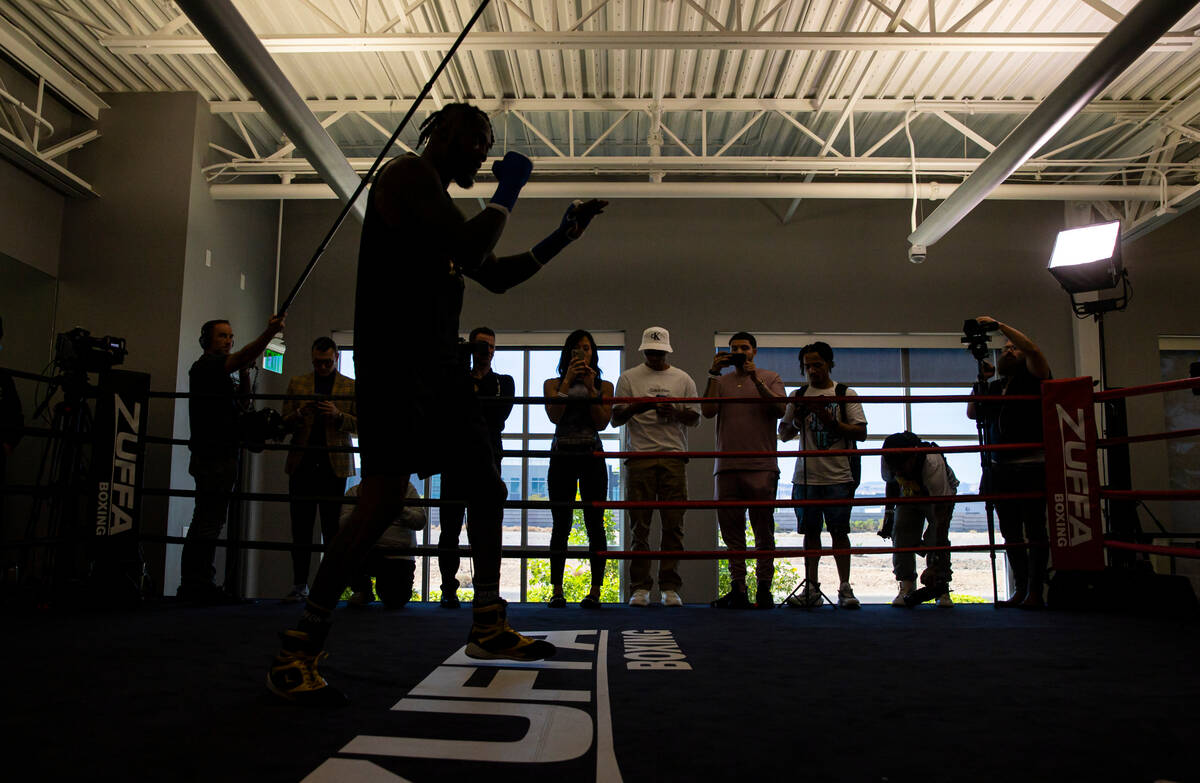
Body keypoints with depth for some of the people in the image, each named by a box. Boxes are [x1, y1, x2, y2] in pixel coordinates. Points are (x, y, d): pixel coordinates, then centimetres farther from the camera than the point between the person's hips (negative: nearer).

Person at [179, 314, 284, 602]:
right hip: (212, 456, -10)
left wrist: (244, 375, 4)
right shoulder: (205, 365, -6)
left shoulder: (222, 372, 23)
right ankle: (195, 585, -7)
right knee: (208, 521, -11)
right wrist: (270, 332, -36)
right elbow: (243, 356, -24)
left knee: (210, 521, 12)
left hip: (222, 456, 10)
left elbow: (242, 405, 18)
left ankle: (198, 584, 18)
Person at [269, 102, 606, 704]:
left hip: (440, 362, 10)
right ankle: (295, 654, -9)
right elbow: (471, 251, -18)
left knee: (487, 487, 10)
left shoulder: (438, 200, 25)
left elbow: (496, 277, 29)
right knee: (383, 502, -18)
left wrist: (563, 237, 25)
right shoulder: (408, 174, -4)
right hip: (396, 360, -10)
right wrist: (508, 191, -2)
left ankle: (488, 628, 22)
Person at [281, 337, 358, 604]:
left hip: (334, 464, -2)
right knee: (301, 528, 4)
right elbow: (284, 422, 10)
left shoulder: (351, 387, 9)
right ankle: (300, 585, 12)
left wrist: (338, 415, -14)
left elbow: (359, 424, 4)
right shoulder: (297, 384, 14)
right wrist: (300, 414, -11)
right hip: (302, 463, 2)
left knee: (332, 528, -2)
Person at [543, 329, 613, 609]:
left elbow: (602, 422, -2)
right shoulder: (553, 384, 12)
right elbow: (554, 415, -6)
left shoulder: (604, 386, 10)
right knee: (561, 525, 1)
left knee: (594, 524, -2)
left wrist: (590, 387, -8)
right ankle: (556, 591, 6)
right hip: (561, 457, 0)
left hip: (592, 458, 0)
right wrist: (568, 380, -8)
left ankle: (595, 591, 3)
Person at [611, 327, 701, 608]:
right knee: (640, 525, -1)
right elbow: (615, 418, 7)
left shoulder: (683, 379, 15)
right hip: (639, 456, -1)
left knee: (673, 526, -1)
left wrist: (675, 412, -7)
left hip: (673, 458, 1)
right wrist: (634, 408, -13)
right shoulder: (629, 378, 11)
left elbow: (695, 418, 13)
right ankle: (640, 587, 5)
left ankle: (670, 587, 6)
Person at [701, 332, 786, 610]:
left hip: (761, 466, -2)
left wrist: (755, 379, -9)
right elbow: (707, 411, 2)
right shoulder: (721, 381, 17)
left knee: (763, 529, 0)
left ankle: (764, 589, 6)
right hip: (727, 467, 3)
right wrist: (713, 374, -2)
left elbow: (779, 409, -4)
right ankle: (738, 589, 10)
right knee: (730, 528, 3)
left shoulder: (770, 378, 12)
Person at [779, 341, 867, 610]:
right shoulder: (798, 396, 12)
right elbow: (783, 435, 15)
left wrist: (830, 421, -13)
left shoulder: (846, 394, 5)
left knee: (839, 531, -1)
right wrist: (795, 423, -6)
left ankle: (845, 588, 5)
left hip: (838, 476, -2)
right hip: (806, 476, 2)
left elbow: (861, 433, -1)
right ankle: (811, 589, 9)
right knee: (810, 531, 4)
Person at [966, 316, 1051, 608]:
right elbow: (972, 414, 12)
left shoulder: (1032, 377, 4)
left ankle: (1035, 592, -2)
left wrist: (999, 325, -11)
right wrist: (981, 380, 5)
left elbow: (1033, 349, -14)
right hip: (1001, 469, 6)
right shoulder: (993, 387, 20)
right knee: (1010, 532, 8)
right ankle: (1020, 590, 14)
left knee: (1034, 530, -4)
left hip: (1032, 467, -6)